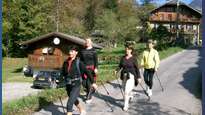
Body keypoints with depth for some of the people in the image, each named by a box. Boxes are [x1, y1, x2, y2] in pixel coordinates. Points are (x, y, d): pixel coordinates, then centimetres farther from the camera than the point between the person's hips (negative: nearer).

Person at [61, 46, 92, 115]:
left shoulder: (78, 62, -12)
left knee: (69, 103, -14)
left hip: (76, 85, -6)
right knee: (74, 100, 25)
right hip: (68, 85, 6)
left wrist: (93, 82, -3)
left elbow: (87, 72, -7)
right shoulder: (66, 62, 1)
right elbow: (63, 72, 19)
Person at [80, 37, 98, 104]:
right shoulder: (83, 51, 8)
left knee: (89, 82, -4)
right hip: (84, 68, 4)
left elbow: (96, 60, -6)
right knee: (84, 83, 5)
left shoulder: (93, 50, -3)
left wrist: (96, 68, -14)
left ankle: (89, 97, 8)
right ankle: (92, 89, 35)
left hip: (91, 68, -4)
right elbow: (81, 60, 12)